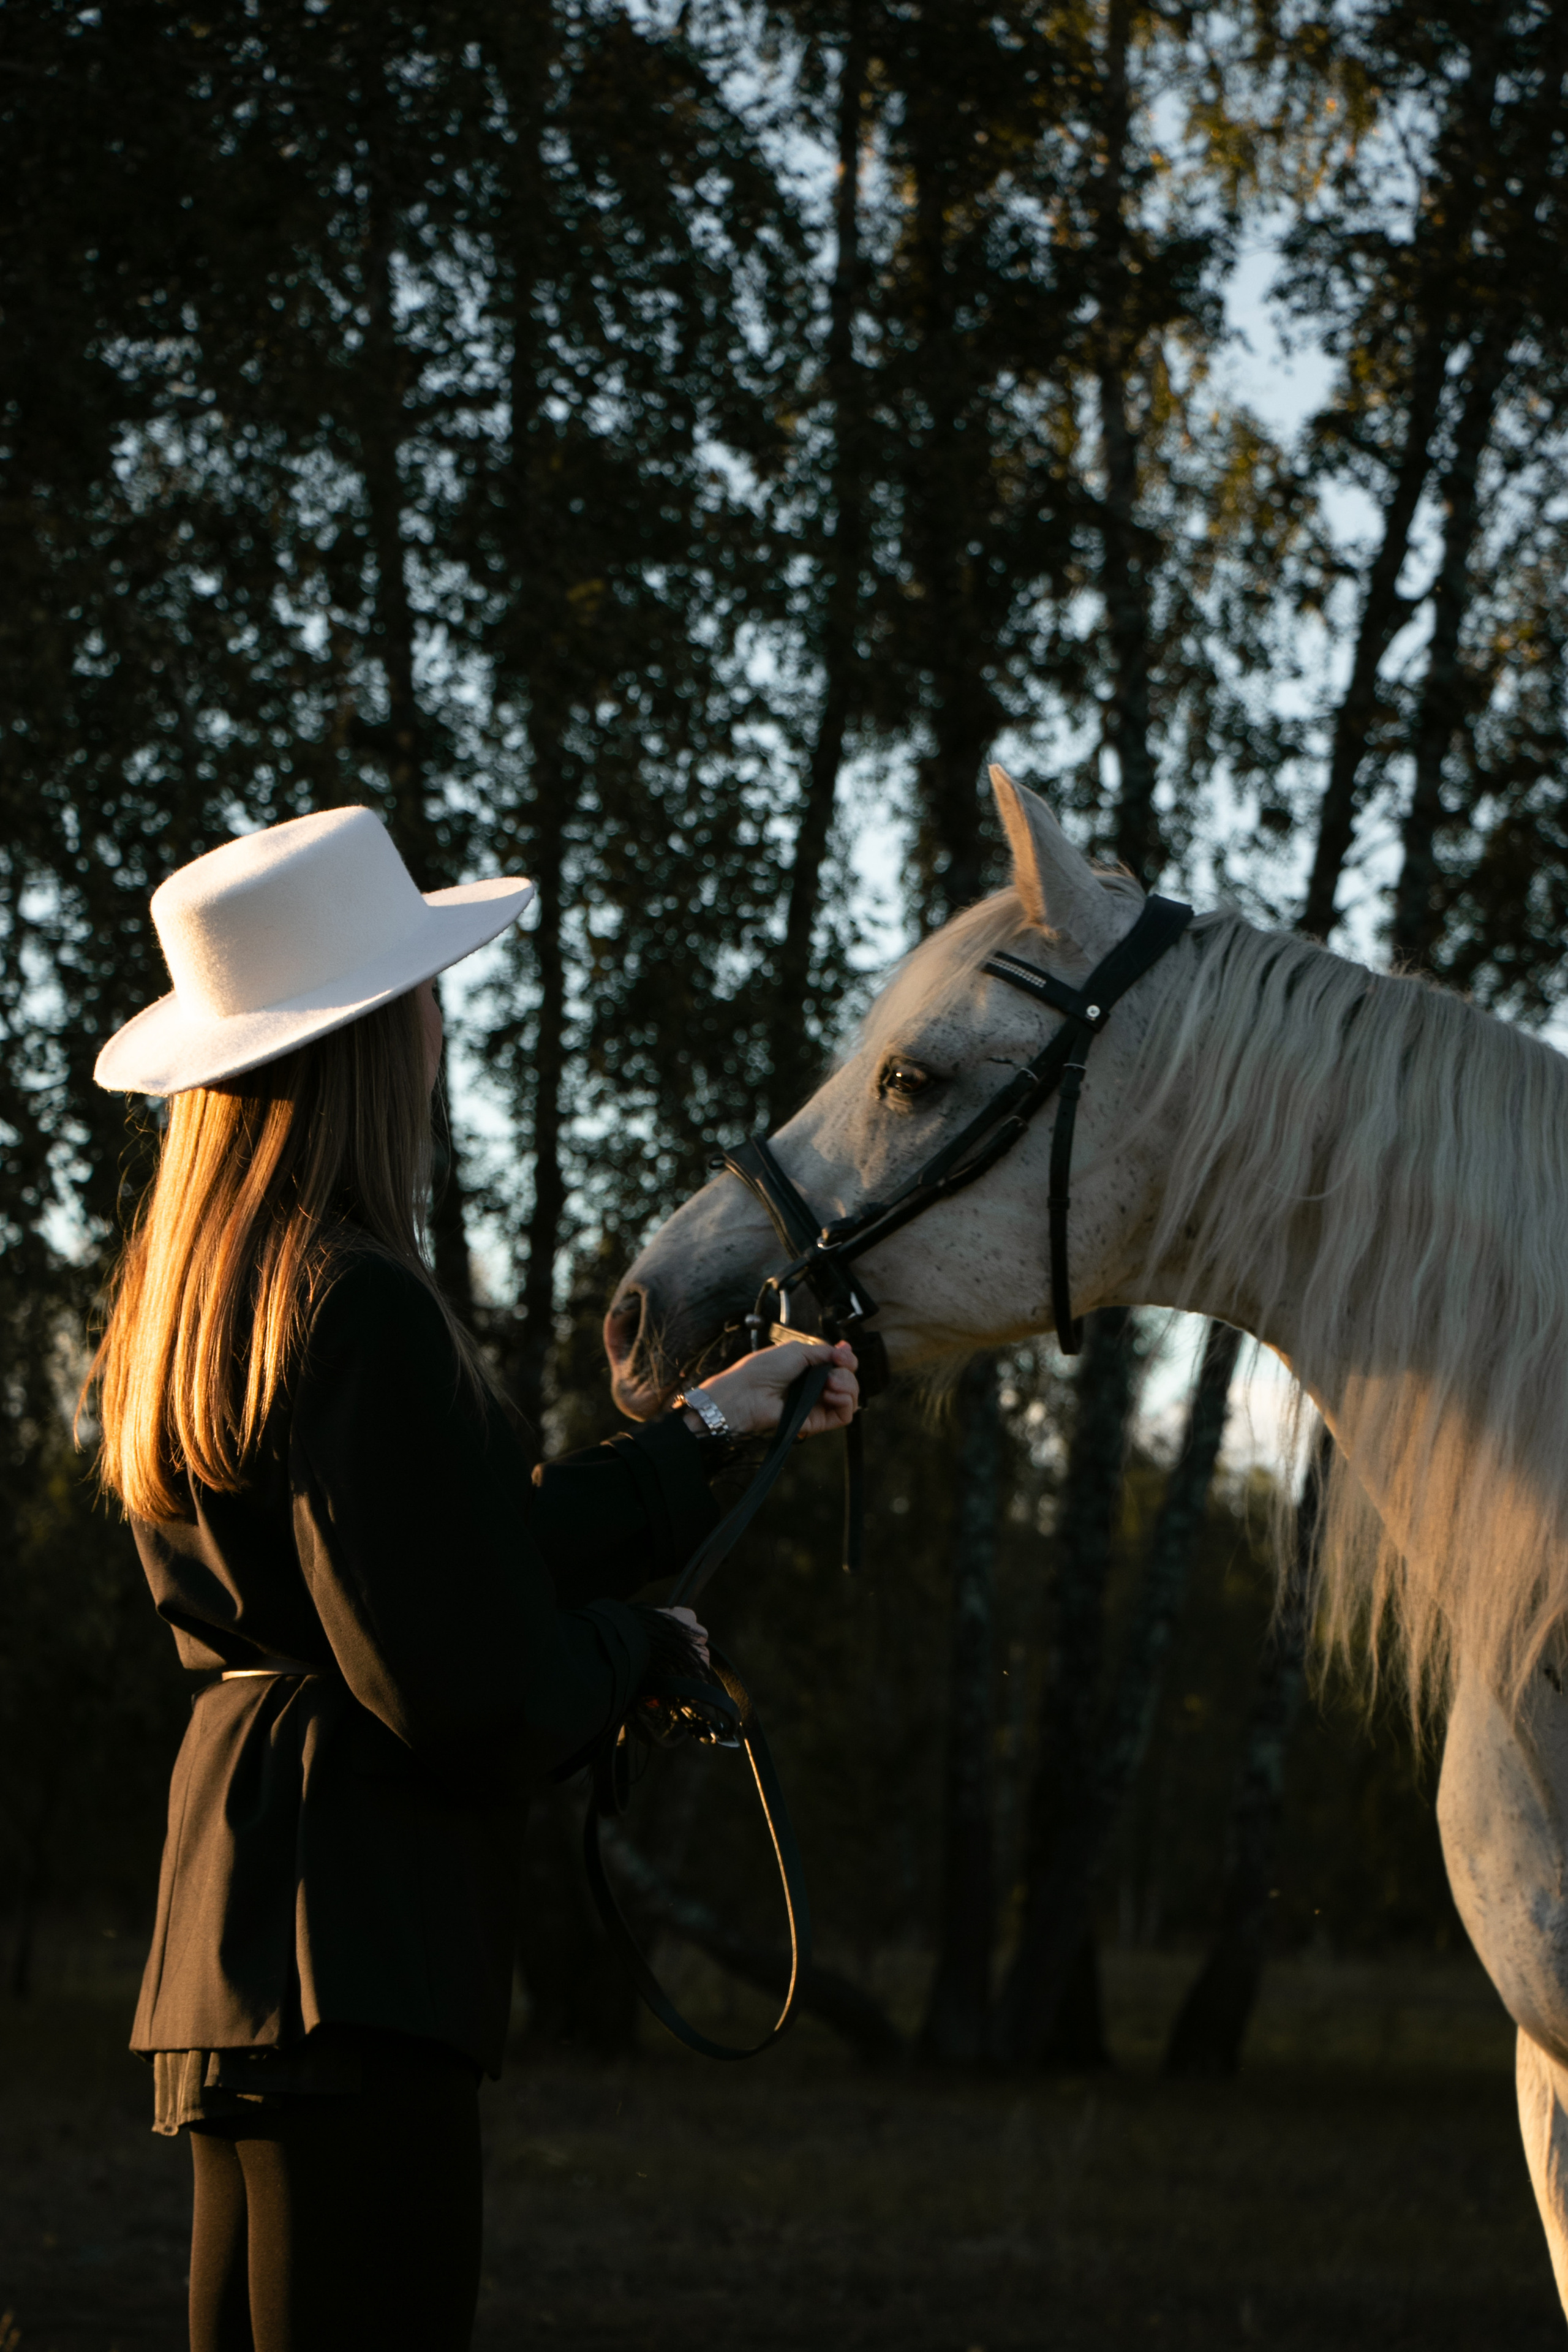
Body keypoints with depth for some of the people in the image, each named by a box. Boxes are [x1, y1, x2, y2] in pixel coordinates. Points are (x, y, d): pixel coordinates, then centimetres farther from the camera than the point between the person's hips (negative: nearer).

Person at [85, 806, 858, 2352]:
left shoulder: (186, 1305, 14)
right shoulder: (360, 1306, -16)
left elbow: (470, 1547, 19)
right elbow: (465, 1687, -19)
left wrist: (711, 1426, 26)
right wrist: (639, 1647, 0)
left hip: (231, 1925, 10)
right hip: (353, 1955, -10)